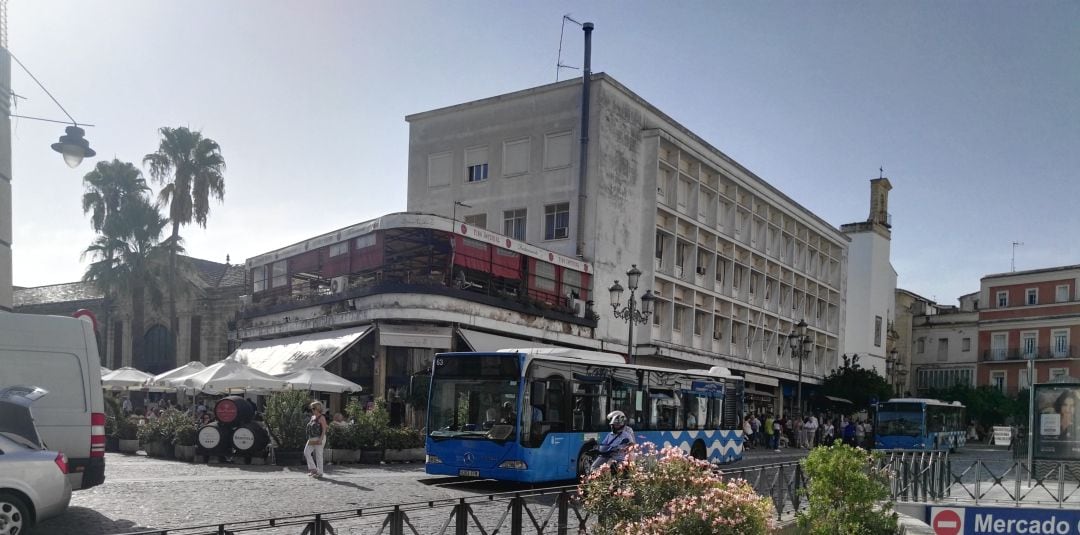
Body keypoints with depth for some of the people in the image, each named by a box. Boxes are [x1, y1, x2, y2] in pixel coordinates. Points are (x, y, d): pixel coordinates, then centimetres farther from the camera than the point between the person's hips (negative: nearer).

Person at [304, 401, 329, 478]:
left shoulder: (321, 417, -10)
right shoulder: (312, 417, 14)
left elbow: (324, 429, -15)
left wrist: (321, 439, -23)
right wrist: (309, 439, 17)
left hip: (319, 439, -8)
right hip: (312, 439, 8)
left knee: (318, 455, -4)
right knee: (306, 452, -3)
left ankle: (320, 472, 3)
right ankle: (313, 469, 3)